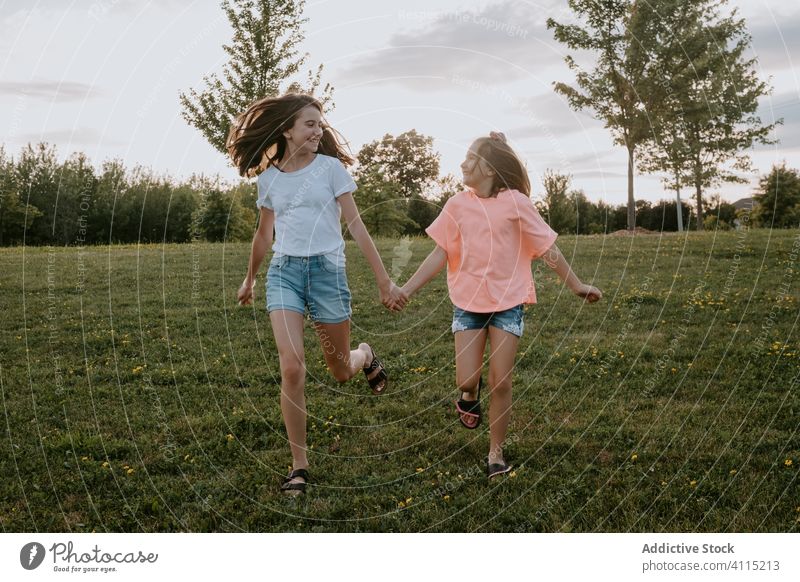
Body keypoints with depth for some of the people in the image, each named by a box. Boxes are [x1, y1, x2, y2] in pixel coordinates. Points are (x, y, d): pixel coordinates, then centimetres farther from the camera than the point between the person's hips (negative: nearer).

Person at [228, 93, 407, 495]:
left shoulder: (330, 167, 1)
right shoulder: (268, 178, 8)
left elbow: (355, 224, -1)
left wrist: (384, 281, -5)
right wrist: (249, 280, 30)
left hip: (327, 268, -1)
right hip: (284, 270, 1)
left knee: (341, 372, 8)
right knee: (292, 368, -14)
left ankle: (366, 356, 47)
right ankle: (299, 465, -1)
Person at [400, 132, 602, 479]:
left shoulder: (515, 202, -5)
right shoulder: (457, 206, 1)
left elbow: (547, 249, 0)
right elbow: (439, 256, 3)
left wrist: (576, 286, 3)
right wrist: (406, 290, -2)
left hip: (507, 303, -2)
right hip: (468, 302, 2)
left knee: (501, 383, -2)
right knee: (466, 380, -4)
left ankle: (496, 453, 15)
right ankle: (471, 395, 34)